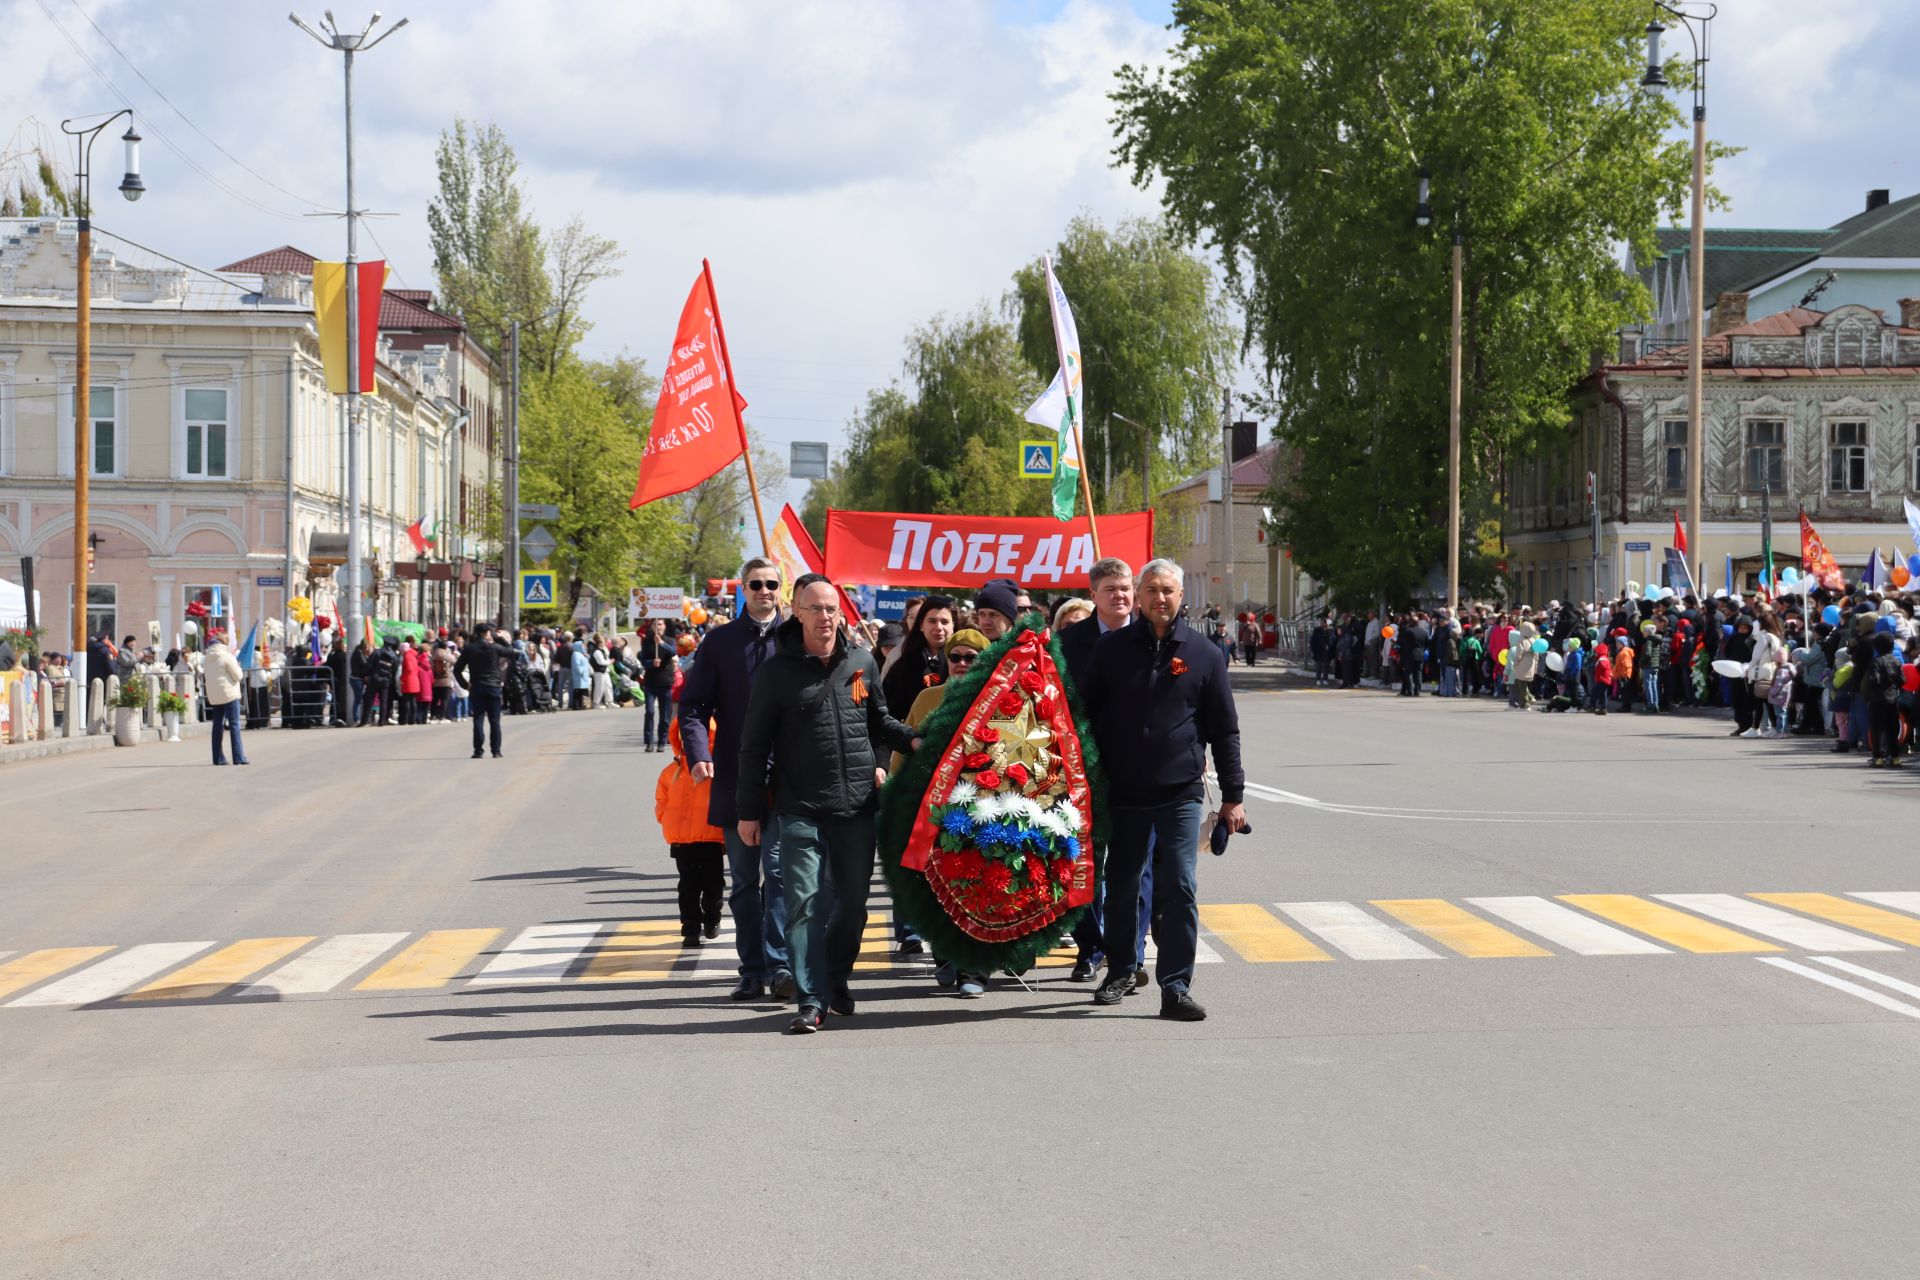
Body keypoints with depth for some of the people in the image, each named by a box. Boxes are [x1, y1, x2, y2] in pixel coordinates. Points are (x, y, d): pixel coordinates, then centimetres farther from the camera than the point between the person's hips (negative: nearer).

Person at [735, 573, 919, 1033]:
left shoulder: (862, 663, 8)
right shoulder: (778, 670, -1)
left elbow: (878, 721, 22)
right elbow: (755, 745, 2)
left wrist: (914, 739, 2)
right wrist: (749, 810, 0)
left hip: (857, 805, 3)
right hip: (800, 809, -3)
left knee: (854, 900, 10)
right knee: (803, 903, -7)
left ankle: (837, 978, 31)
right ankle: (812, 999, -4)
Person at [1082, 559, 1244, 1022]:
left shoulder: (1203, 655, 4)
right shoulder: (1112, 649, 5)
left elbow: (1225, 729, 7)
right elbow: (1088, 715, 10)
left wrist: (1233, 796, 3)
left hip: (1181, 793, -1)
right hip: (1124, 792, 1)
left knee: (1178, 889, -8)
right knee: (1121, 886, 11)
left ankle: (1176, 988, -6)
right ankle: (1121, 971, 28)